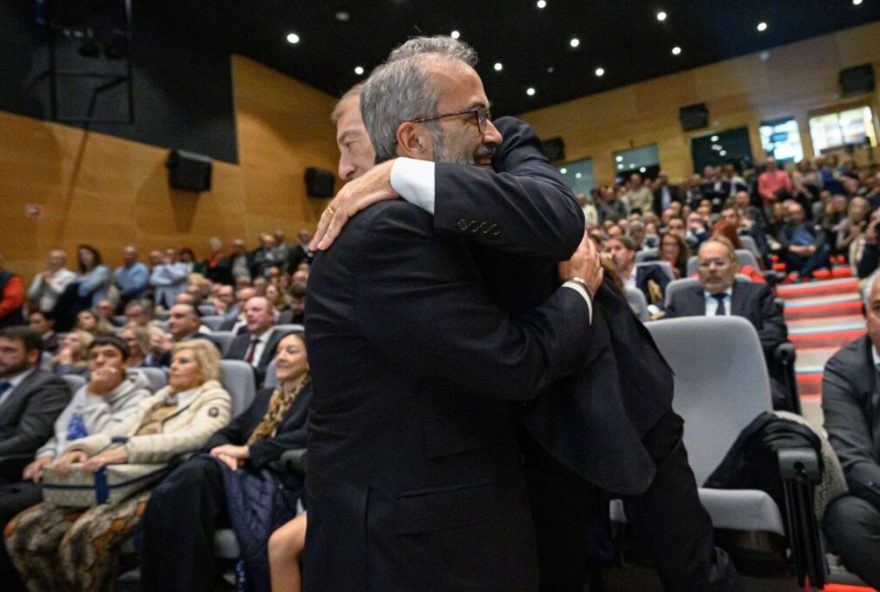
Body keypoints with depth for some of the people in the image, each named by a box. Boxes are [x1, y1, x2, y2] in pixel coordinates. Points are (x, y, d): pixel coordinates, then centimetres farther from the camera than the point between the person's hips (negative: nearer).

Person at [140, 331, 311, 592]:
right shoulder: (265, 396, 29)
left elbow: (307, 437, -10)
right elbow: (228, 431, 22)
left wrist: (247, 450, -11)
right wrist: (221, 448, -3)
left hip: (278, 482, -6)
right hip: (242, 474, 6)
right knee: (167, 497, -25)